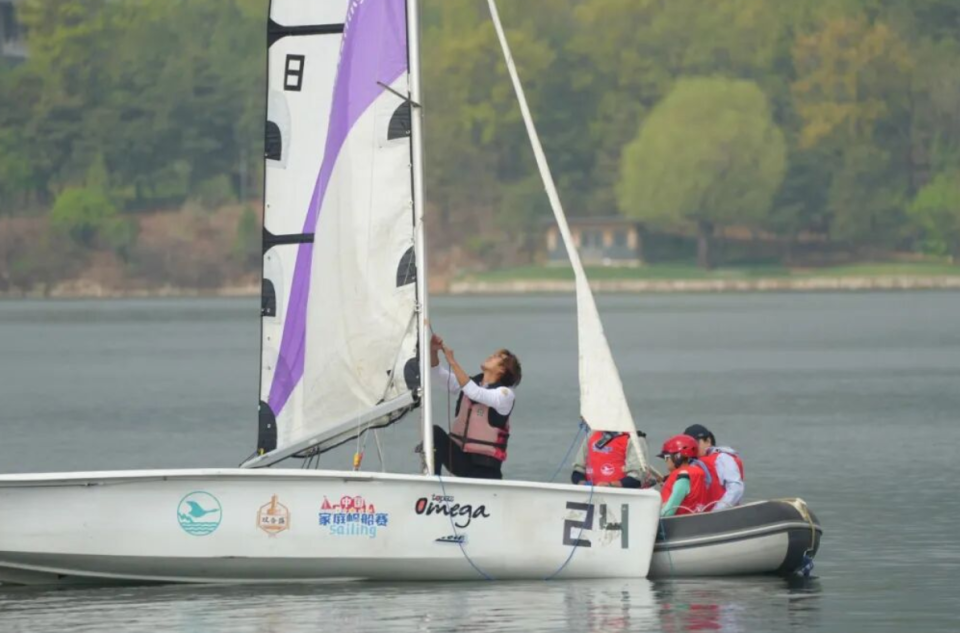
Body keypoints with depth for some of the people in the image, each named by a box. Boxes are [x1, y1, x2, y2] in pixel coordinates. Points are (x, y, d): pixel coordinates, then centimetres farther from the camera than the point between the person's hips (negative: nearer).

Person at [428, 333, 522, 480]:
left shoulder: (506, 394, -10)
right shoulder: (469, 382, 9)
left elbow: (475, 393, -26)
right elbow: (438, 374, -2)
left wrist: (453, 362, -28)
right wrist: (433, 352, -21)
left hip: (484, 464, -4)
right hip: (458, 456, 4)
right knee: (435, 433, -23)